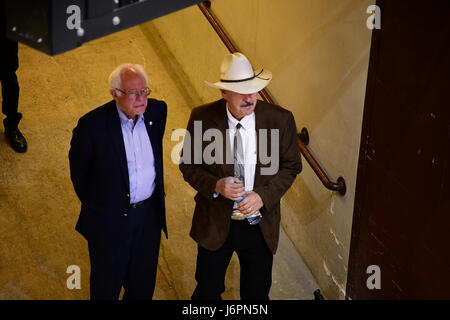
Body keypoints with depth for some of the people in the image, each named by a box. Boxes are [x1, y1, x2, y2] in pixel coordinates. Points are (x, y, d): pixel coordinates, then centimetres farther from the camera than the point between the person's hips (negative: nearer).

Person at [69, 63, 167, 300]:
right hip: (110, 219, -4)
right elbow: (78, 171, -7)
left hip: (150, 212, 4)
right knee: (106, 287, 18)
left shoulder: (157, 110, -8)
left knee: (143, 286, 22)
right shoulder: (93, 124, -23)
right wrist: (93, 205, 1)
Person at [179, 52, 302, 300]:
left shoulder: (280, 119, -13)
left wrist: (263, 195, -18)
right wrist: (216, 185, -24)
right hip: (215, 223, 0)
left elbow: (291, 166, -2)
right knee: (207, 291, 19)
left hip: (261, 226, 1)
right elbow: (188, 165, -4)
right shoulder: (202, 118, -14)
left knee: (257, 293, 19)